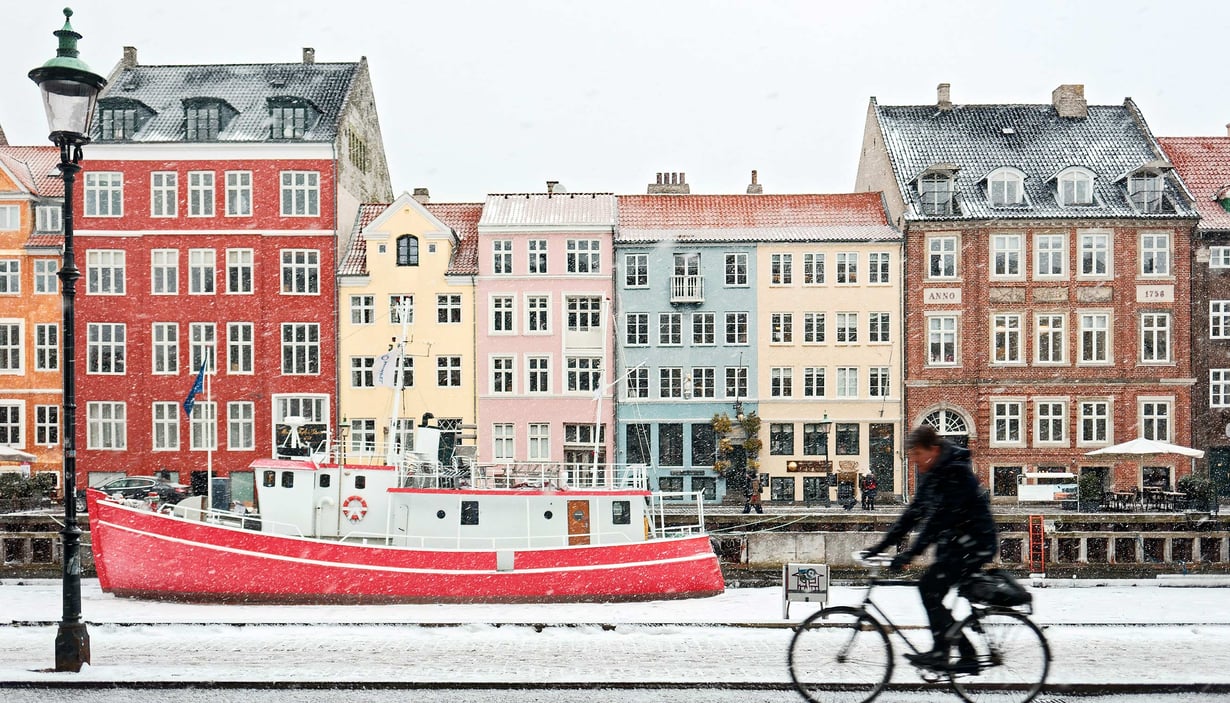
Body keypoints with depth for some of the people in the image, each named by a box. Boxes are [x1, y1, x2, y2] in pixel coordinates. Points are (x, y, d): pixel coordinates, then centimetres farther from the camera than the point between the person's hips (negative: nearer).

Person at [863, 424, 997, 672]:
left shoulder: (956, 472, -21)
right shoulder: (930, 475, 8)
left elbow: (938, 518, -27)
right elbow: (913, 513, 9)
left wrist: (910, 553, -31)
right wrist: (882, 545, 3)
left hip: (974, 543, -10)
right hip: (953, 544, 10)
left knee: (929, 587, -17)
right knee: (932, 595, 5)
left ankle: (940, 651, -10)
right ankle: (968, 657, 13)